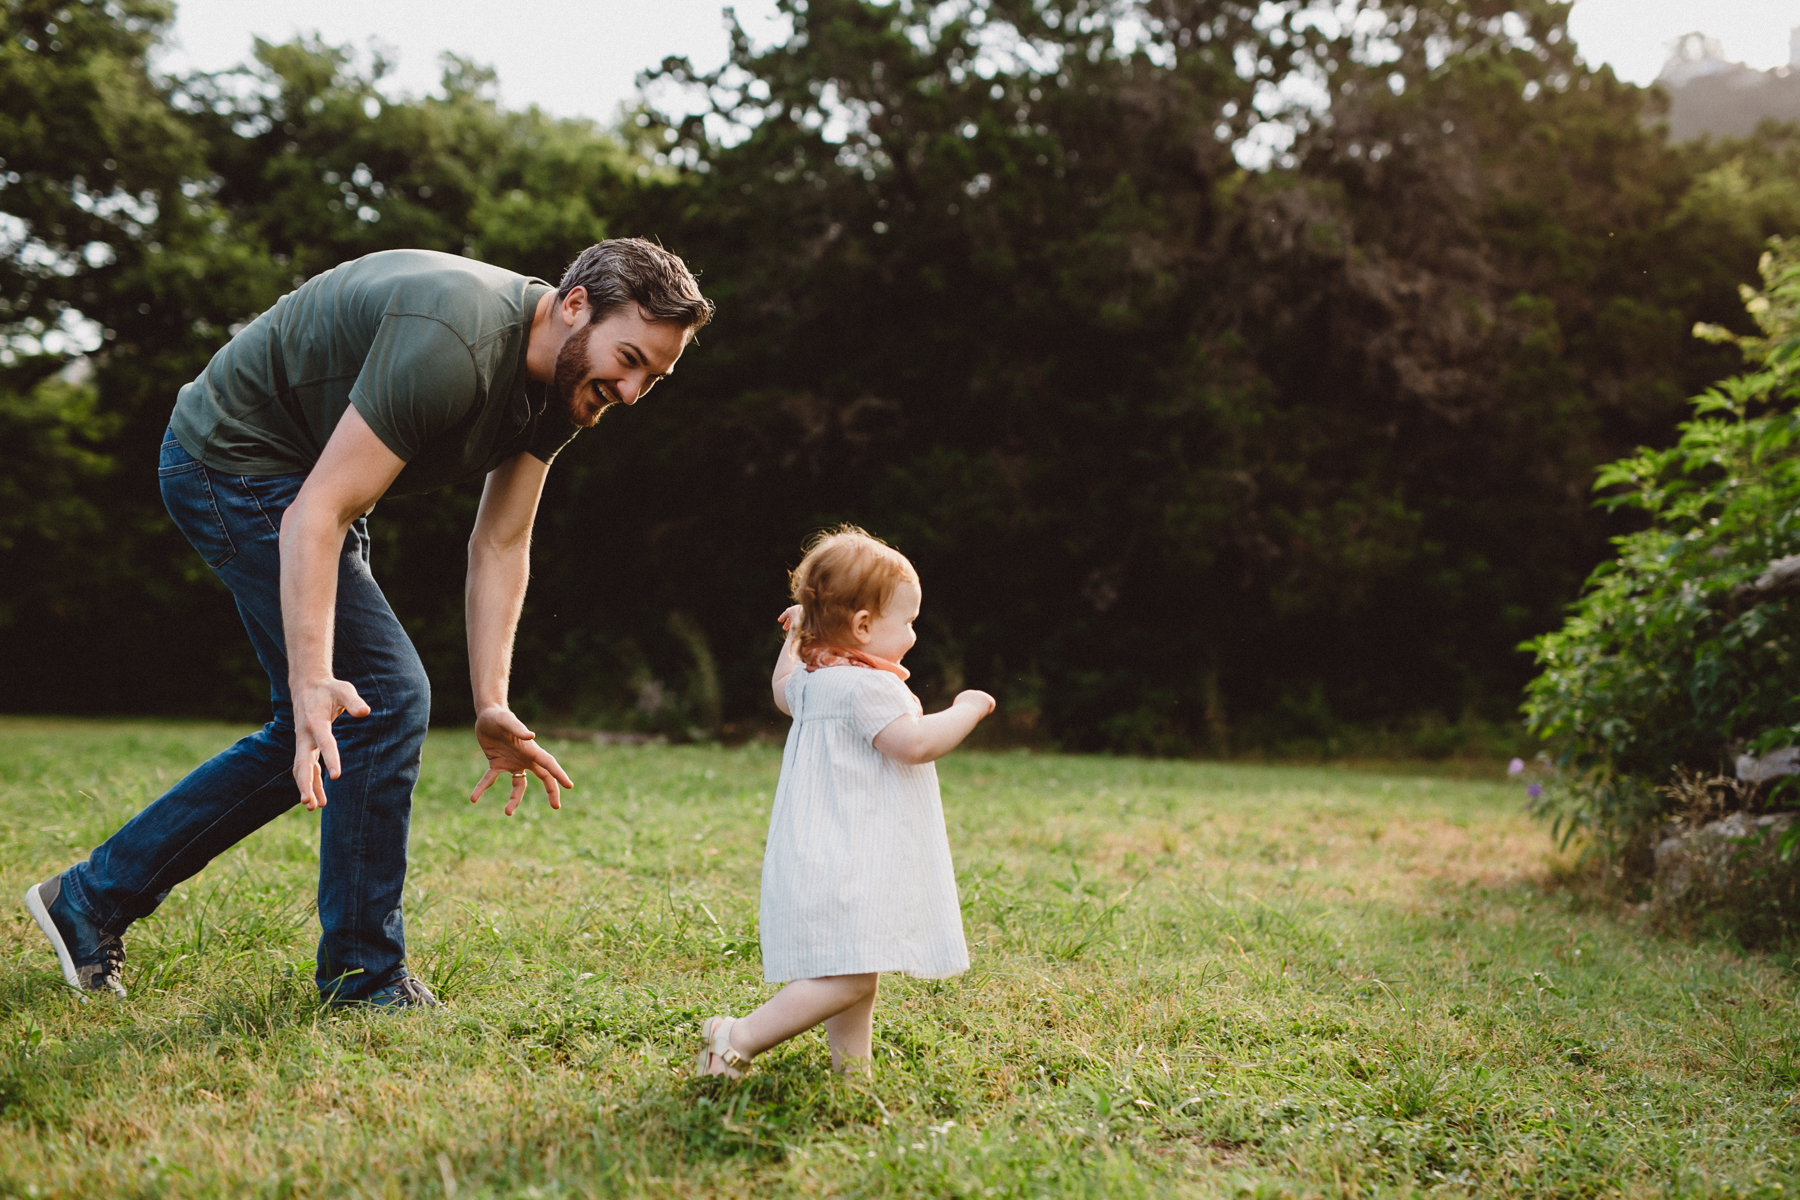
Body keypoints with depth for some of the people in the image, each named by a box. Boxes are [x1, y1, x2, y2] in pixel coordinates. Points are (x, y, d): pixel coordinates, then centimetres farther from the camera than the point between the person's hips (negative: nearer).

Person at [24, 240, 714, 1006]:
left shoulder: (562, 381, -5)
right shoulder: (452, 341, -34)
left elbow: (500, 547, -3)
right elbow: (317, 514, -36)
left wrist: (491, 707, -11)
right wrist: (312, 682, -44)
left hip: (303, 474, 10)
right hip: (235, 461, -10)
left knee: (316, 742, 11)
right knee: (384, 698, -14)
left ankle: (92, 898, 22)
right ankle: (365, 984, -1)